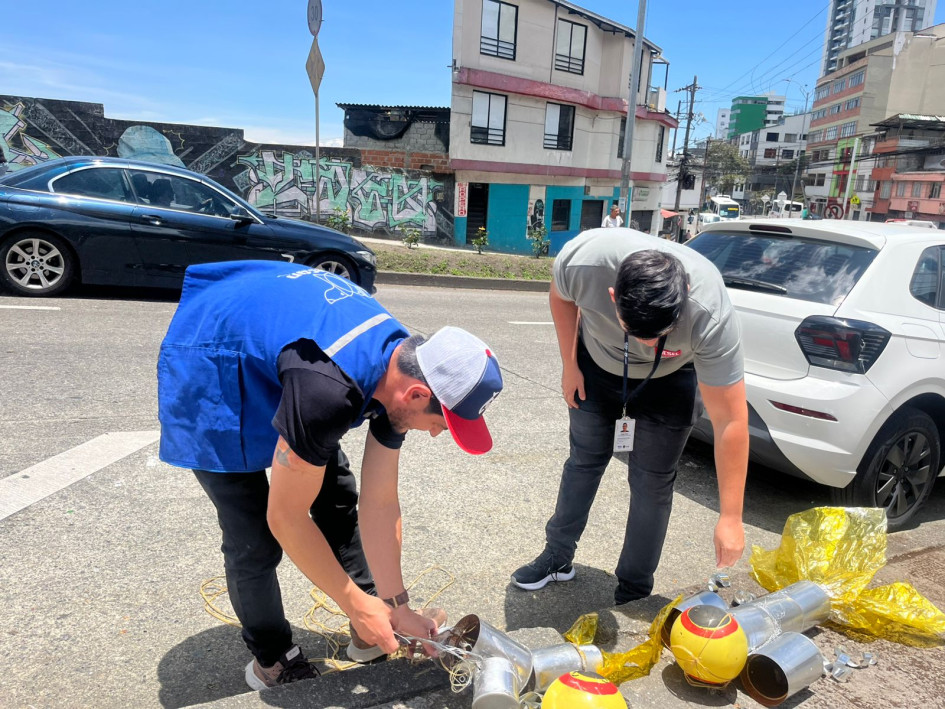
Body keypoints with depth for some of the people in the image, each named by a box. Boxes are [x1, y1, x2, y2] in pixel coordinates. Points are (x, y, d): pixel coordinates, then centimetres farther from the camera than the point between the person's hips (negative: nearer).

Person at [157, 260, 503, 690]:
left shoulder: (403, 369, -15)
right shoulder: (328, 391, -41)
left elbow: (379, 503, -8)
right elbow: (285, 517, -27)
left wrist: (395, 607, -4)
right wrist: (359, 606, -16)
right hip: (208, 375, -7)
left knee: (338, 500, 5)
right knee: (255, 540, -9)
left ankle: (371, 635, 20)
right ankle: (272, 658, 17)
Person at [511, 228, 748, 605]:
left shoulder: (710, 315, -41)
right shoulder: (582, 258, -38)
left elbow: (730, 421, -33)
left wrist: (730, 518, -29)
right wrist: (570, 365, -7)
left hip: (670, 379, -2)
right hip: (597, 363, 2)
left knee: (652, 481, -1)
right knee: (584, 460, 11)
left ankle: (634, 592, 19)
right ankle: (557, 558, 30)